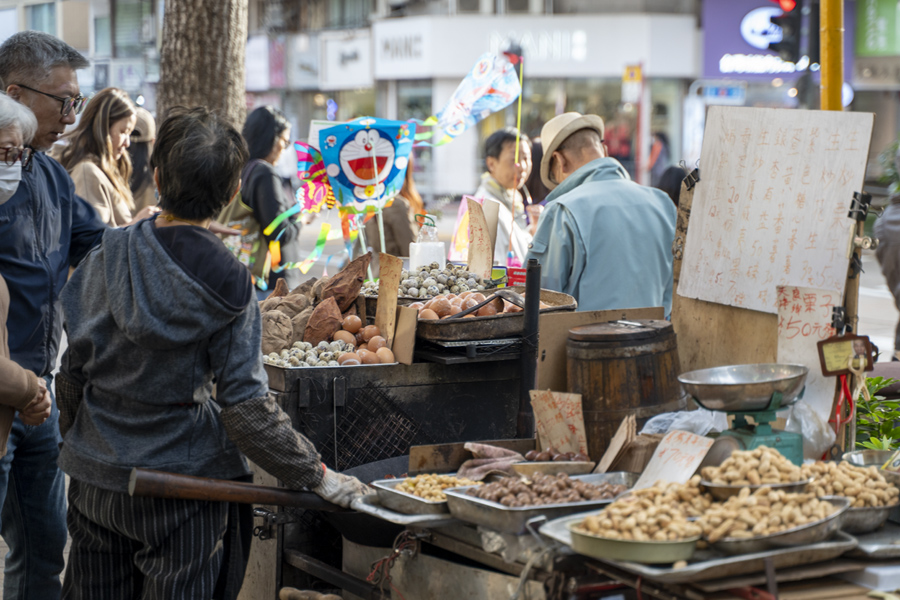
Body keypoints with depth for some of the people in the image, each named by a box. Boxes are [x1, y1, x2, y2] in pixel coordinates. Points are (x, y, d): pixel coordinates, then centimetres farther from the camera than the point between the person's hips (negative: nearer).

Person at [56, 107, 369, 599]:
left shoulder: (109, 256, -5)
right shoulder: (227, 285, -14)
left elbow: (75, 367, 1)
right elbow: (245, 406, -16)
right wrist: (317, 475, -8)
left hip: (95, 475, 3)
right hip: (179, 486, -3)